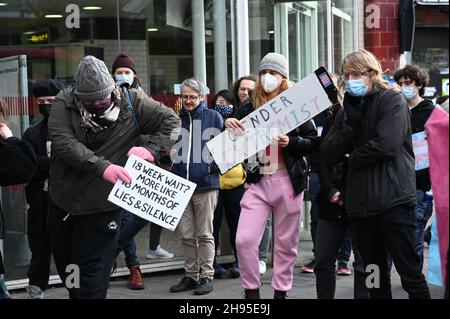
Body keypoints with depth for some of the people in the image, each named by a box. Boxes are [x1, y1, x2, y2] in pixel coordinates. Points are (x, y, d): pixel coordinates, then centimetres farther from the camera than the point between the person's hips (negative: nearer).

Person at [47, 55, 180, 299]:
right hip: (62, 204, 3)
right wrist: (103, 167, -35)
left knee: (92, 282, -4)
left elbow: (171, 122, 0)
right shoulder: (63, 103, -7)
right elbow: (63, 143, -22)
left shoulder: (131, 103, -6)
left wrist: (152, 149, -19)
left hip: (102, 208, -3)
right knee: (68, 276, 17)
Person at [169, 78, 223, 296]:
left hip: (206, 184, -4)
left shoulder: (213, 117, 2)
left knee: (205, 234, 0)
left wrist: (216, 167, -7)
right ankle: (191, 275, 17)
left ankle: (207, 276, 6)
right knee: (187, 235, 9)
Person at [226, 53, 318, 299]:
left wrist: (290, 142, -17)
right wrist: (228, 125, -9)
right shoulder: (251, 106, 7)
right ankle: (251, 291, 6)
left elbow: (313, 142, 0)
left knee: (286, 242, 6)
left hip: (288, 180, -1)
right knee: (244, 240, -9)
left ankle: (281, 291, 20)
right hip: (257, 180, 1)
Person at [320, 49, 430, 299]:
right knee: (375, 275, 12)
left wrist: (352, 158, -1)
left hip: (392, 200, -6)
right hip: (360, 202, 6)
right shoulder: (351, 107, 15)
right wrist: (350, 119, -10)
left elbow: (386, 145, -17)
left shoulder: (392, 101, -2)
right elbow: (330, 153, 4)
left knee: (409, 271, -5)